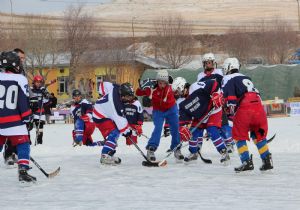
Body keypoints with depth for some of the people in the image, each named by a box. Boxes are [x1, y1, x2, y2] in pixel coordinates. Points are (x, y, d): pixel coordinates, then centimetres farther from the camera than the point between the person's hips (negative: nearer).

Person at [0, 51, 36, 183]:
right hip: (14, 121, -4)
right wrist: (27, 117, 4)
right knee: (23, 145, 2)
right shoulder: (20, 79, -6)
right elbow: (24, 101, -7)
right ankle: (23, 172, -11)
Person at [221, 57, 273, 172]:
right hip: (259, 106, 6)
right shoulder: (246, 78, 32)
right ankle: (267, 161, 14)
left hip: (244, 108, -6)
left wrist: (230, 111, 0)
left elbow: (230, 98, -5)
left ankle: (247, 162, -6)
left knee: (239, 135, 6)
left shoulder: (228, 79, 9)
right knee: (259, 135, 21)